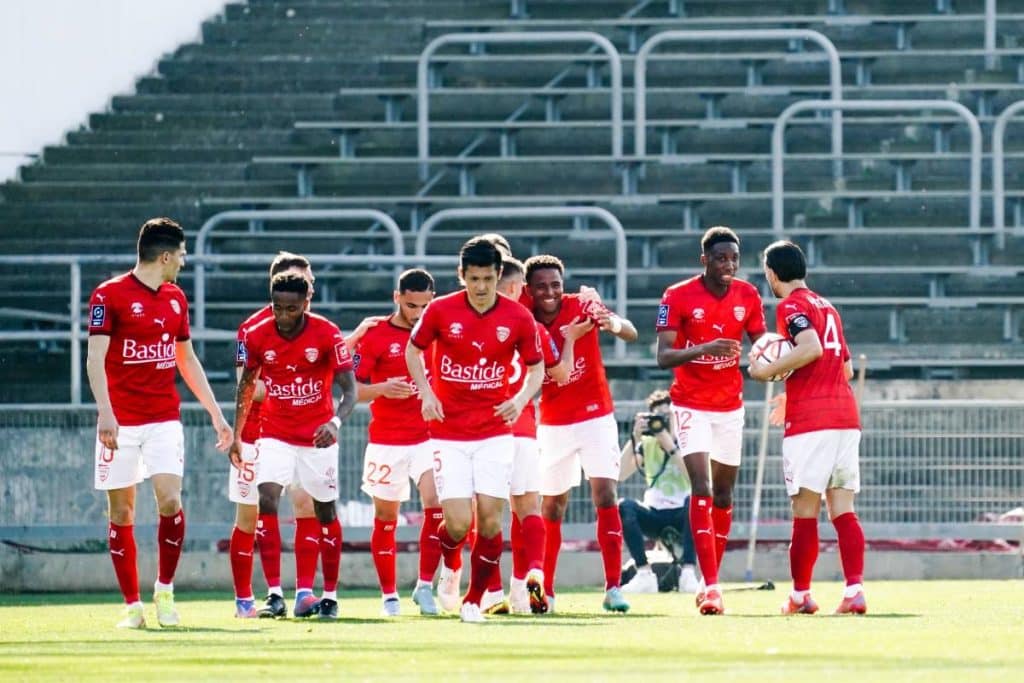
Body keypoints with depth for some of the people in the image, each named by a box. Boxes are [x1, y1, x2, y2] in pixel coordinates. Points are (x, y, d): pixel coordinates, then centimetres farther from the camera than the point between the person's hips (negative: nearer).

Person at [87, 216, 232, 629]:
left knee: (170, 500, -13)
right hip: (121, 422, -4)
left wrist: (215, 413, 21)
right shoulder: (109, 296, -5)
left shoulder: (175, 298, 13)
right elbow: (95, 358, -11)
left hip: (165, 420, 4)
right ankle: (132, 604, 7)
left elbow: (187, 360, 23)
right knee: (121, 512, -1)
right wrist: (106, 412, -23)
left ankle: (165, 590, 4)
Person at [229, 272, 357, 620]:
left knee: (326, 513, 8)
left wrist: (335, 422, -35)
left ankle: (330, 594, 22)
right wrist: (236, 435, 8)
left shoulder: (327, 334, -15)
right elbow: (246, 385, 8)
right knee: (266, 500, -19)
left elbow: (350, 389, -16)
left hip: (318, 436, -1)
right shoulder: (257, 336, -8)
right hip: (275, 434, 1)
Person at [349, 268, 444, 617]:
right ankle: (389, 596, 16)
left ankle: (425, 585, -9)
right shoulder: (376, 336, -4)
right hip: (386, 441, -1)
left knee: (436, 503, -17)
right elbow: (352, 388, -4)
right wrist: (382, 389, -22)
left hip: (429, 436, 1)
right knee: (385, 517, 5)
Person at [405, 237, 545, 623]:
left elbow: (536, 367, 8)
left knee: (490, 520, -8)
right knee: (458, 524, -9)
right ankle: (449, 566, 27)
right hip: (448, 434, -1)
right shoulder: (440, 311, -6)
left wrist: (521, 399, -12)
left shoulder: (518, 318, -4)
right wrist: (426, 393, -5)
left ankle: (474, 600, 11)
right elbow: (413, 350, 10)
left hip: (494, 433, 1)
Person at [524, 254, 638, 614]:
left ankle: (613, 587, -15)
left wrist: (616, 325, -50)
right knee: (552, 507, 8)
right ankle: (544, 590, 19)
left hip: (596, 416, -2)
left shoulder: (582, 307, -13)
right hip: (553, 423, 3)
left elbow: (632, 333, -27)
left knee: (605, 496, -13)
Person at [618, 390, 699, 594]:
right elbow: (620, 475, -10)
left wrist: (669, 443, -26)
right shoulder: (646, 444, 5)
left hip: (683, 516, -3)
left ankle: (688, 573, -37)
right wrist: (635, 438, -17)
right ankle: (644, 575, -30)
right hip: (654, 517, 3)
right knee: (624, 506, -27)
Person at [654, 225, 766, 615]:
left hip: (730, 405, 4)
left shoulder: (748, 296, 0)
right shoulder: (678, 297, -12)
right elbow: (663, 356, -16)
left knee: (723, 493, 8)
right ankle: (711, 585, -21)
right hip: (691, 405, -4)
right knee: (702, 488, -16)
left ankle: (710, 581, 19)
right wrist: (704, 349, -33)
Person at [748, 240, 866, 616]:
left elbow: (811, 347, -22)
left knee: (805, 511, -1)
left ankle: (801, 595, 3)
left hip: (809, 421, -7)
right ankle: (854, 591, -9)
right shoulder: (827, 306, 21)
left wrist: (768, 372, -11)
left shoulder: (791, 306, -4)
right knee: (843, 510, 2)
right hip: (846, 416, 7)